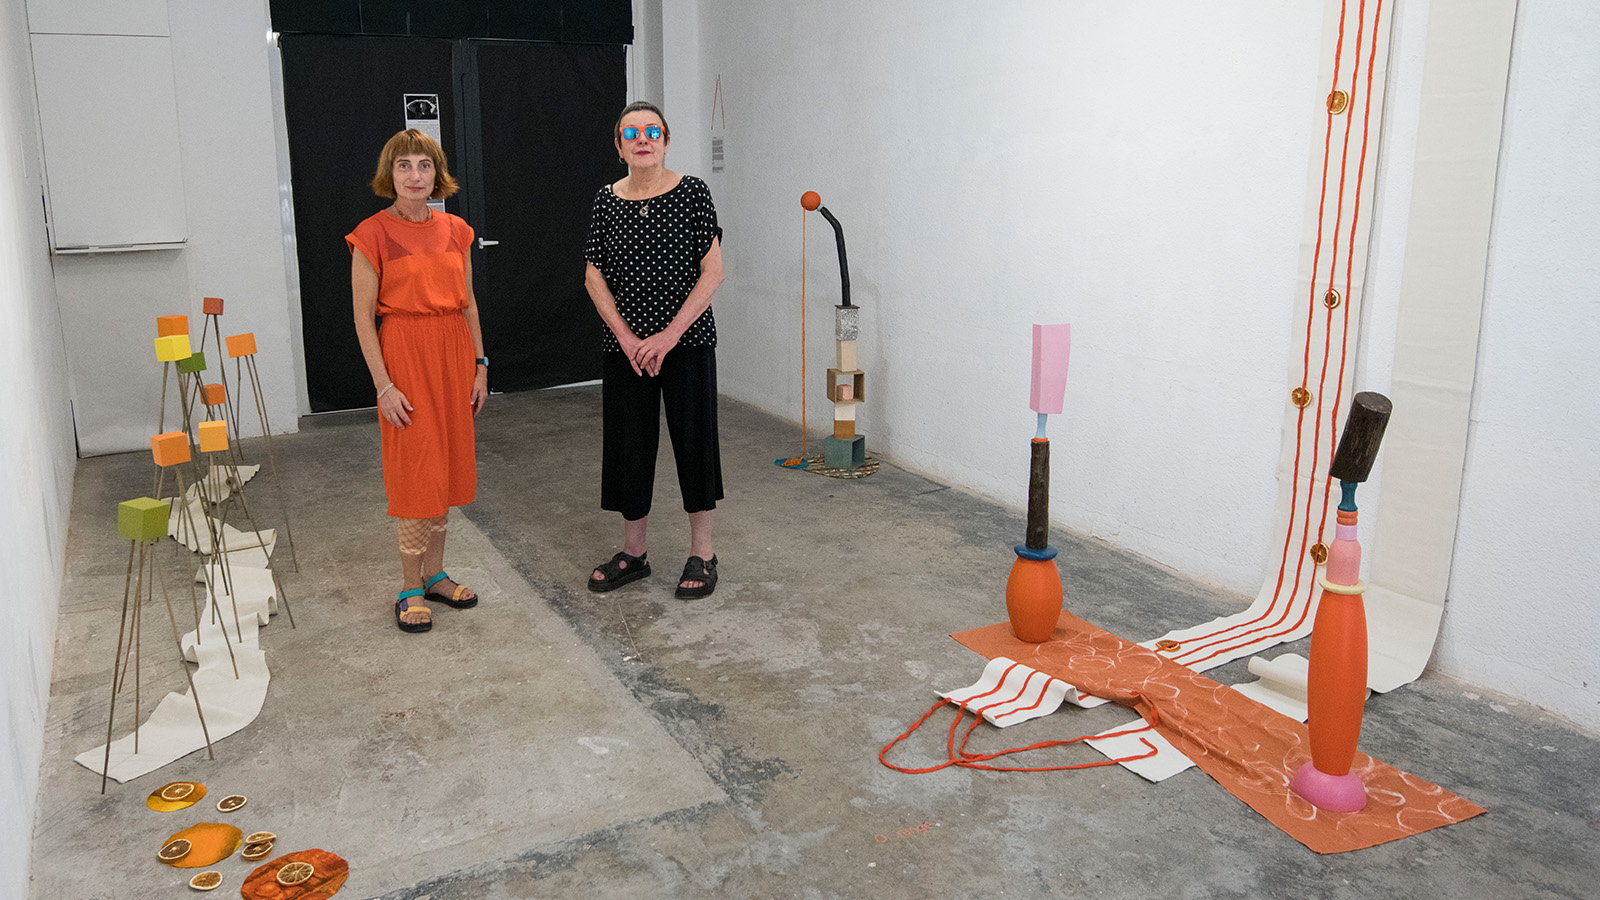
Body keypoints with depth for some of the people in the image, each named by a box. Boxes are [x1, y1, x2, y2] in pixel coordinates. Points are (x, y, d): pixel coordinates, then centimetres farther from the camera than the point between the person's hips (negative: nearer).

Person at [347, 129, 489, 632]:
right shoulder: (373, 235, -8)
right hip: (404, 352, -5)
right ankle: (410, 589, 9)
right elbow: (363, 317, -9)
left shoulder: (455, 230, 7)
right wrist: (384, 385, -13)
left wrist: (479, 364, 8)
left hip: (454, 352, 5)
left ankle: (435, 572, 24)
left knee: (447, 464, 10)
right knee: (415, 468, -3)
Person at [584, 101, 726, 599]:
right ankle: (633, 552, 24)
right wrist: (627, 338, -8)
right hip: (625, 346, 3)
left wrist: (670, 334, -14)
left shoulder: (691, 193, -4)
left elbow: (712, 272, -8)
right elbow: (595, 278, 4)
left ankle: (702, 553, 16)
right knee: (629, 442, 9)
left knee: (693, 438, 1)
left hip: (687, 341, -3)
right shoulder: (606, 201, 5)